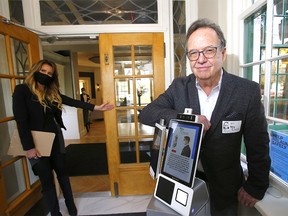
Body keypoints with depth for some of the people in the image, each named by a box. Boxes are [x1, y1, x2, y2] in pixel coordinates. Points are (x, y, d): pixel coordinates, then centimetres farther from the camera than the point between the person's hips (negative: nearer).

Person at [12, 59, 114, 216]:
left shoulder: (52, 92, 5)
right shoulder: (22, 90, -10)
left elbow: (74, 102, -2)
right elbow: (21, 120, -15)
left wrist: (96, 107, -10)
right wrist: (28, 147, -17)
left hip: (55, 138, 4)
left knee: (61, 171, 15)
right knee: (46, 178, 6)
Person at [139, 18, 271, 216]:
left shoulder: (248, 91, -15)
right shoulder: (179, 87, -10)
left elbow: (258, 146, -7)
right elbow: (146, 114, -16)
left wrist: (255, 188, 0)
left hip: (225, 186, -1)